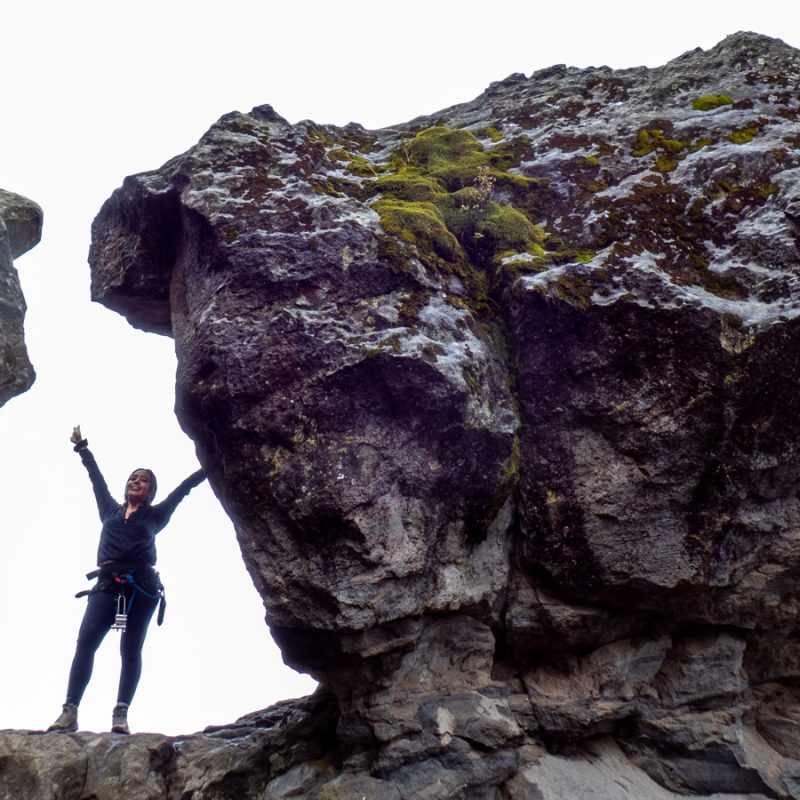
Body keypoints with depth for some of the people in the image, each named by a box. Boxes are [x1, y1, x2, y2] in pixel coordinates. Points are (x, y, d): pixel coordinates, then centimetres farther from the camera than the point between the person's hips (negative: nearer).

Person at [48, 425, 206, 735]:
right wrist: (82, 448, 41)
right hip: (107, 584, 2)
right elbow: (96, 477, 32)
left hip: (141, 586, -2)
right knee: (85, 642, -14)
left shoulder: (155, 515, 18)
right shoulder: (110, 510, 24)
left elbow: (184, 488, 16)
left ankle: (121, 715, -14)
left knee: (131, 649, -8)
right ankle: (69, 712, -19)